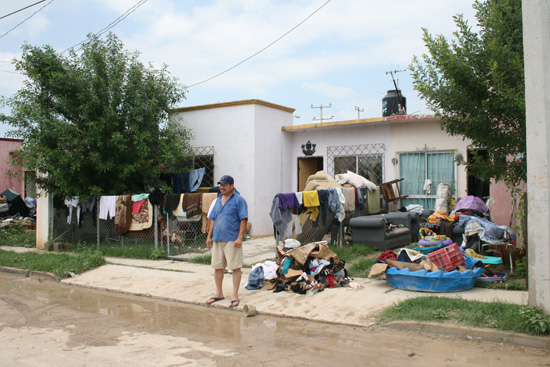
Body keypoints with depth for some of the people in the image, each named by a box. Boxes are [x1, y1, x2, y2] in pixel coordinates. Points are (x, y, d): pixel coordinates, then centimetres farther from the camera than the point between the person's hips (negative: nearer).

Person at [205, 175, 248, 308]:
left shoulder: (239, 200, -4)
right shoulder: (218, 200, 16)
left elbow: (243, 220, -10)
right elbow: (213, 219, 19)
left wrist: (240, 237, -17)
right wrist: (209, 236, 13)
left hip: (232, 239, -6)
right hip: (217, 238, 7)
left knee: (235, 267, -1)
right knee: (217, 267, 12)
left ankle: (235, 295, 8)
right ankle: (219, 293, 25)